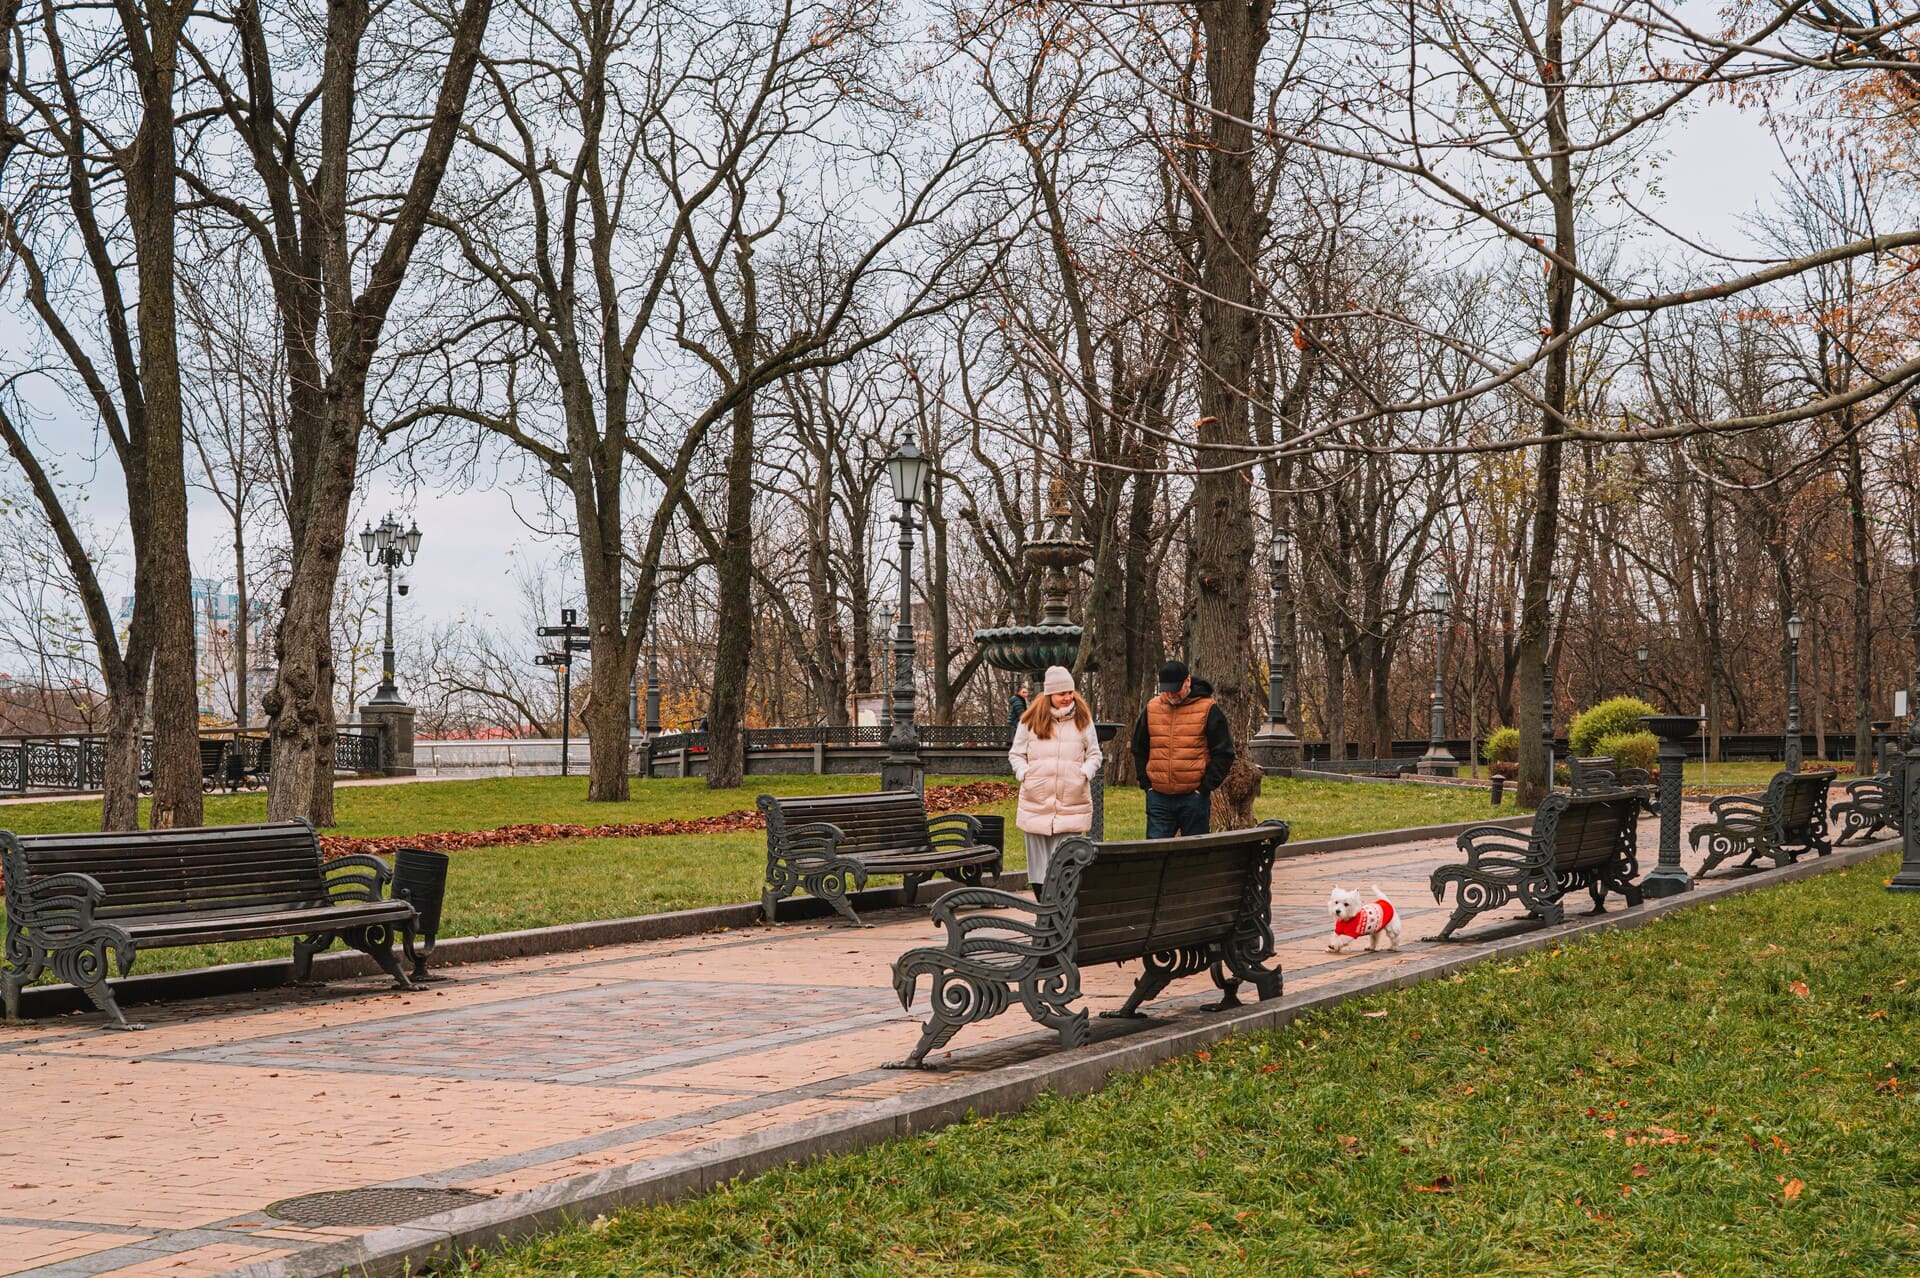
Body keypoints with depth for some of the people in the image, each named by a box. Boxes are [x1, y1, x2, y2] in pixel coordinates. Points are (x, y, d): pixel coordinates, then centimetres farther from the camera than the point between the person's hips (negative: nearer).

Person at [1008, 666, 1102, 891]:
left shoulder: (1083, 720, 7)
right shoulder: (1031, 720, 4)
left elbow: (1094, 755, 13)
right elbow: (1015, 754, 12)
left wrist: (1085, 772, -6)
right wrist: (1023, 773, -6)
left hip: (1072, 804, -1)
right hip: (1036, 802, 1)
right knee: (1038, 860, 6)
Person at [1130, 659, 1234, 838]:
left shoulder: (1207, 709, -2)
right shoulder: (1152, 708, 9)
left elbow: (1223, 753, -1)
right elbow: (1139, 750, 20)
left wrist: (1206, 787, -7)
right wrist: (1146, 783, 9)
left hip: (1194, 797, -3)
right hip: (1159, 798, 3)